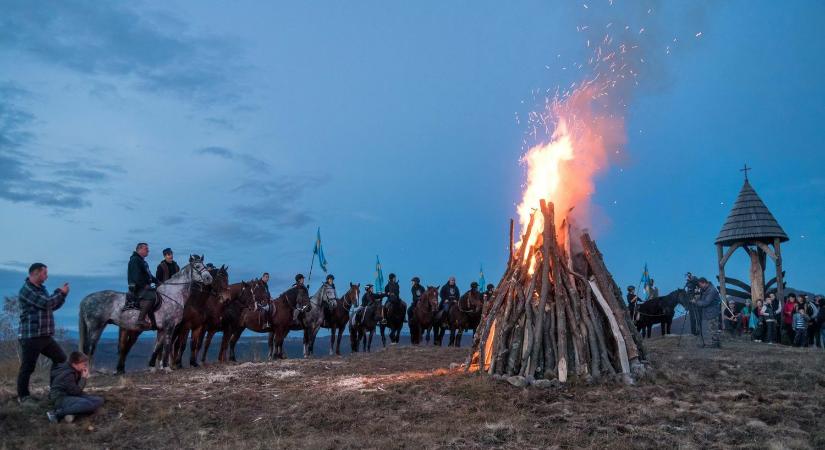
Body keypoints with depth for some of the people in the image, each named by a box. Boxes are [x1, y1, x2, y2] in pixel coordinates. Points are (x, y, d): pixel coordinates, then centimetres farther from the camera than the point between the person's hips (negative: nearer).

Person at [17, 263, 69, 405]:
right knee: (27, 367, 2)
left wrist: (62, 293, 8)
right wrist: (60, 292, -6)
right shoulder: (26, 289, -13)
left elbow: (53, 306, 21)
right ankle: (23, 396, 16)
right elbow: (46, 303, -20)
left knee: (61, 359, 12)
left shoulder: (41, 289, 15)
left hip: (45, 336, 9)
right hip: (31, 337, -9)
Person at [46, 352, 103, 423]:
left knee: (98, 401, -4)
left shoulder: (76, 371, 4)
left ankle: (71, 412, -15)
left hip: (71, 396, 9)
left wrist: (84, 377, -5)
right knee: (88, 404, -33)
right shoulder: (67, 374, -22)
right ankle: (57, 413, -22)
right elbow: (75, 391, -20)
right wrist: (84, 378, -14)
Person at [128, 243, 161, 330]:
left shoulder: (142, 261, 23)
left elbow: (149, 275, 28)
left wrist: (157, 281, 16)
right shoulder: (135, 260, -9)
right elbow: (136, 276, -20)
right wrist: (144, 285, -20)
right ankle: (141, 320, -34)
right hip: (137, 287, -11)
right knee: (150, 296, -32)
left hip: (144, 286, 11)